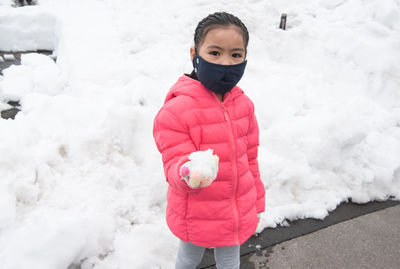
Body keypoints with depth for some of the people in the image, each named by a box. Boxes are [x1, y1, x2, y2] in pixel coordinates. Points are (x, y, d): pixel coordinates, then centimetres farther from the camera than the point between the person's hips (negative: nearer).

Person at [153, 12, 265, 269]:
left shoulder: (244, 104, -7)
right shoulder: (175, 111, -26)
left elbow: (250, 156, 4)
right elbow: (175, 166, -22)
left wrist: (256, 200, 12)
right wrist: (188, 175, -47)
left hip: (239, 214, 4)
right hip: (197, 217, -3)